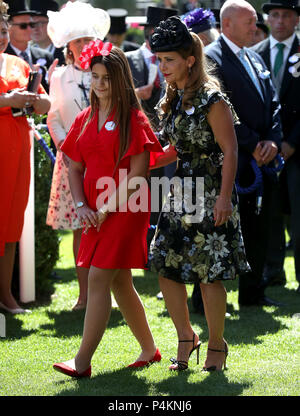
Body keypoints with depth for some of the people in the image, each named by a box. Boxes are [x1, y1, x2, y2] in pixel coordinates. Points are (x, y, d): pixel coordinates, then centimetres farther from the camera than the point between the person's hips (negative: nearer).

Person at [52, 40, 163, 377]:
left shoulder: (133, 120, -8)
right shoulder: (84, 120, 11)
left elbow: (136, 175, -12)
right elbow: (74, 168, 12)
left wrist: (107, 209, -15)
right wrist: (81, 206, -2)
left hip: (124, 210, -7)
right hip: (95, 213, 7)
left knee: (99, 278, -12)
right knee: (119, 283, 12)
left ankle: (82, 362, -14)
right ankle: (149, 350, 25)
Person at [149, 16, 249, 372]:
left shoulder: (211, 99, -12)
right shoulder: (173, 100, 12)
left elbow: (230, 151, -13)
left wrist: (224, 197, -19)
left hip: (210, 195, -7)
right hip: (181, 193, 8)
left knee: (209, 274, -3)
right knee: (166, 268, 3)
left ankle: (217, 344, 14)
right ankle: (186, 338, 19)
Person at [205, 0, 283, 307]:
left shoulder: (255, 59, 17)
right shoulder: (211, 58, -10)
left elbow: (273, 105, 14)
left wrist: (272, 140, -3)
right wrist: (252, 145, -16)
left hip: (262, 159, 8)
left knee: (258, 229, 13)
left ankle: (252, 293, 23)